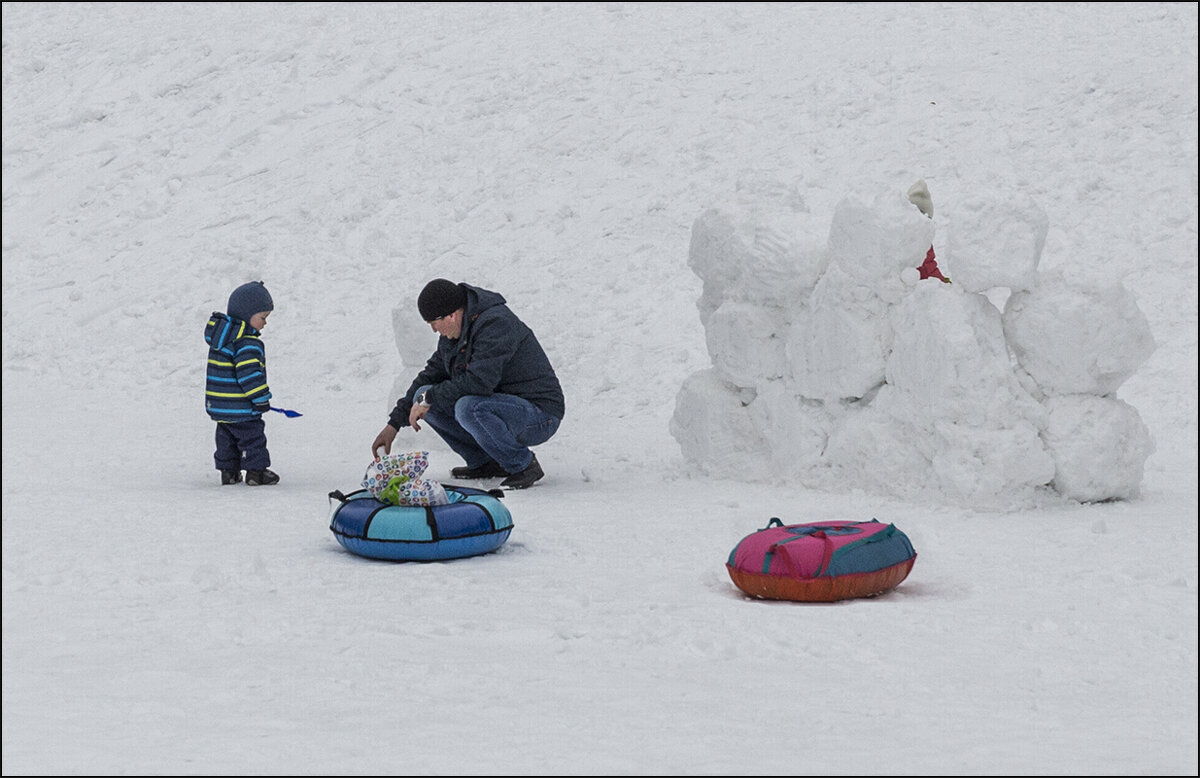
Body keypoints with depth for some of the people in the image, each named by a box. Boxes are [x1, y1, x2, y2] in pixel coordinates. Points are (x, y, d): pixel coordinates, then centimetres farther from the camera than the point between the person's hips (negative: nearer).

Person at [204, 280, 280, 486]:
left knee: (226, 438, 18)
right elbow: (250, 374, -26)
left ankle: (228, 470, 22)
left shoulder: (220, 335, 10)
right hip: (241, 408, -9)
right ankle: (256, 471, 8)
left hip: (218, 406, 9)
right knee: (252, 437, 4)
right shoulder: (248, 344, -22)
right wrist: (262, 399, -16)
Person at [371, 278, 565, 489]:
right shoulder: (453, 333, 6)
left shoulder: (496, 324, -23)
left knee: (468, 407, -36)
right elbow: (432, 373, 15)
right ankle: (484, 463, 7)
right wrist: (394, 423, 10)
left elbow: (479, 381, -32)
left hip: (539, 418, -9)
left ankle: (524, 465, -14)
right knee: (423, 395, 1)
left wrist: (429, 399, -20)